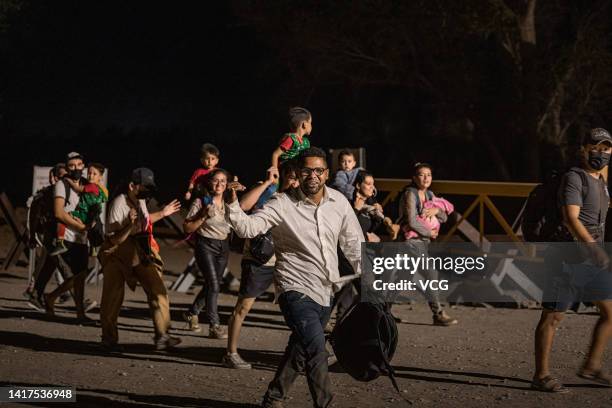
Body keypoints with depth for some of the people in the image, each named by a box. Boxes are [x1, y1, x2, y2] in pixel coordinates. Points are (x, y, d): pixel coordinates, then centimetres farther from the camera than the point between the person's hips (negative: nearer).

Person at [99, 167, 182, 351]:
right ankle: (109, 340, 18)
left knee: (158, 291, -8)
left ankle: (162, 336, -7)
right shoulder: (119, 204, -19)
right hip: (118, 255, -6)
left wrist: (162, 213, 19)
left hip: (140, 252, 6)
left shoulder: (140, 200, 5)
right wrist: (130, 225, -34)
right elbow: (114, 240, -20)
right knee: (113, 298, 1)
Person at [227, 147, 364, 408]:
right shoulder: (282, 204, -13)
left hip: (325, 290, 6)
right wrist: (233, 205, -41)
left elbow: (353, 244, 11)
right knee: (316, 347, -23)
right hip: (296, 289, -6)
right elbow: (248, 228, -24)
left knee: (301, 349, 19)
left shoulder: (339, 202, 1)